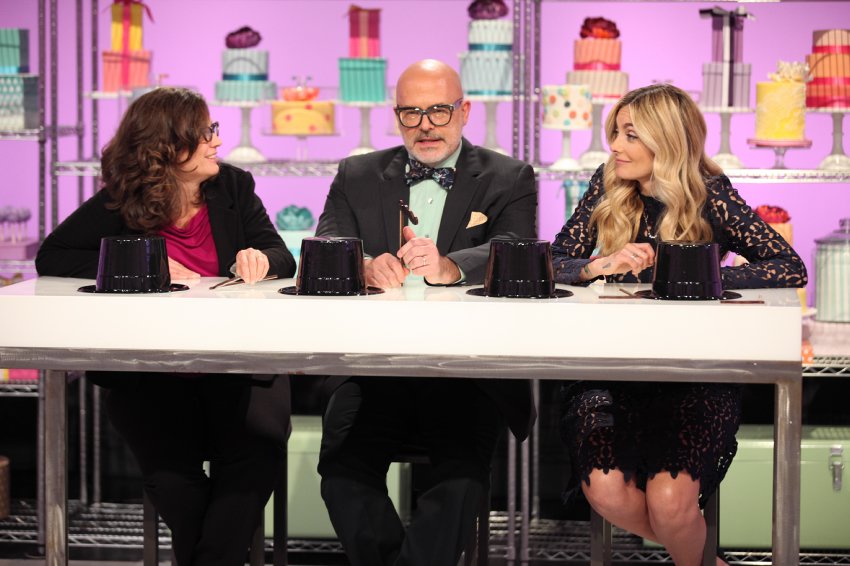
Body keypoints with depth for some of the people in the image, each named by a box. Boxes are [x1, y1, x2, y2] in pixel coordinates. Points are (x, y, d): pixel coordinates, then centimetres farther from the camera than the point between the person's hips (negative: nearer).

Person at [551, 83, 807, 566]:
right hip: (608, 369, 3)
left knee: (670, 501, -24)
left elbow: (792, 268, -13)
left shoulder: (710, 195, -4)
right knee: (605, 489, -23)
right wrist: (601, 265, -16)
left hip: (694, 376, -3)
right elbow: (553, 263, 4)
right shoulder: (608, 187, 6)